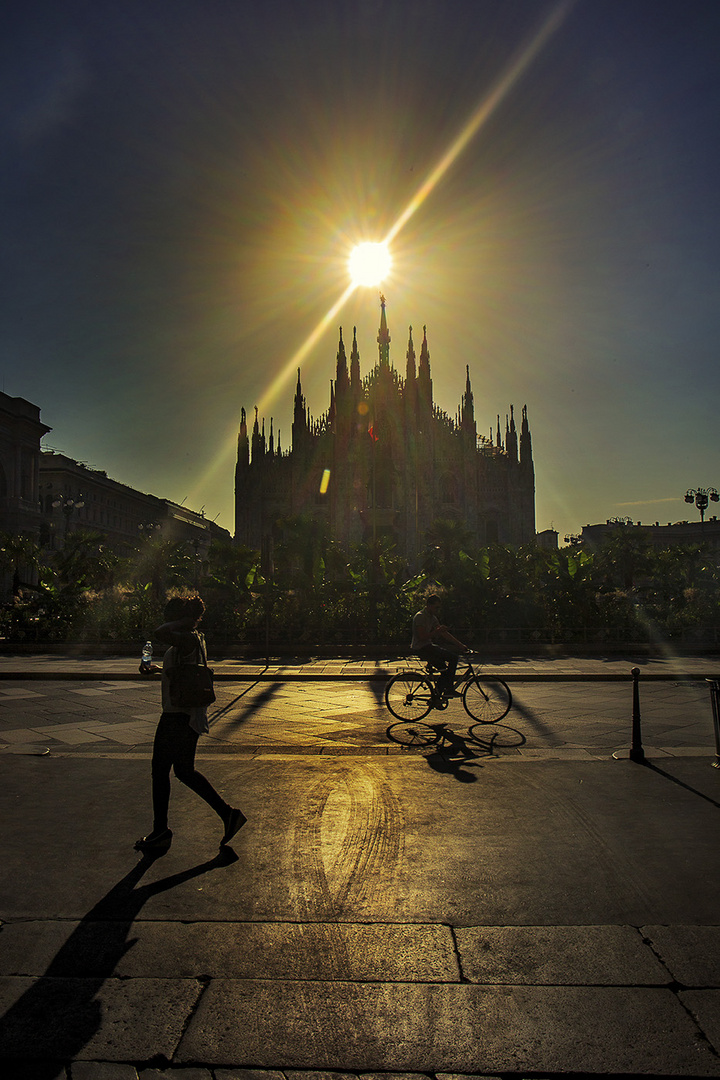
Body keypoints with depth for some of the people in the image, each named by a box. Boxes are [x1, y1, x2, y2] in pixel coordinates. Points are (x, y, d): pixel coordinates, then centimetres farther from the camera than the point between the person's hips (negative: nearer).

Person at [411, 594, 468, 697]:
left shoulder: (432, 618, 14)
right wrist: (437, 631, -25)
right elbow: (422, 636, -23)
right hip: (421, 648, -10)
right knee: (453, 657, -16)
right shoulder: (420, 616, -15)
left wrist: (460, 645, 3)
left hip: (428, 646, 10)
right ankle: (449, 690, -10)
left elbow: (444, 633, 10)